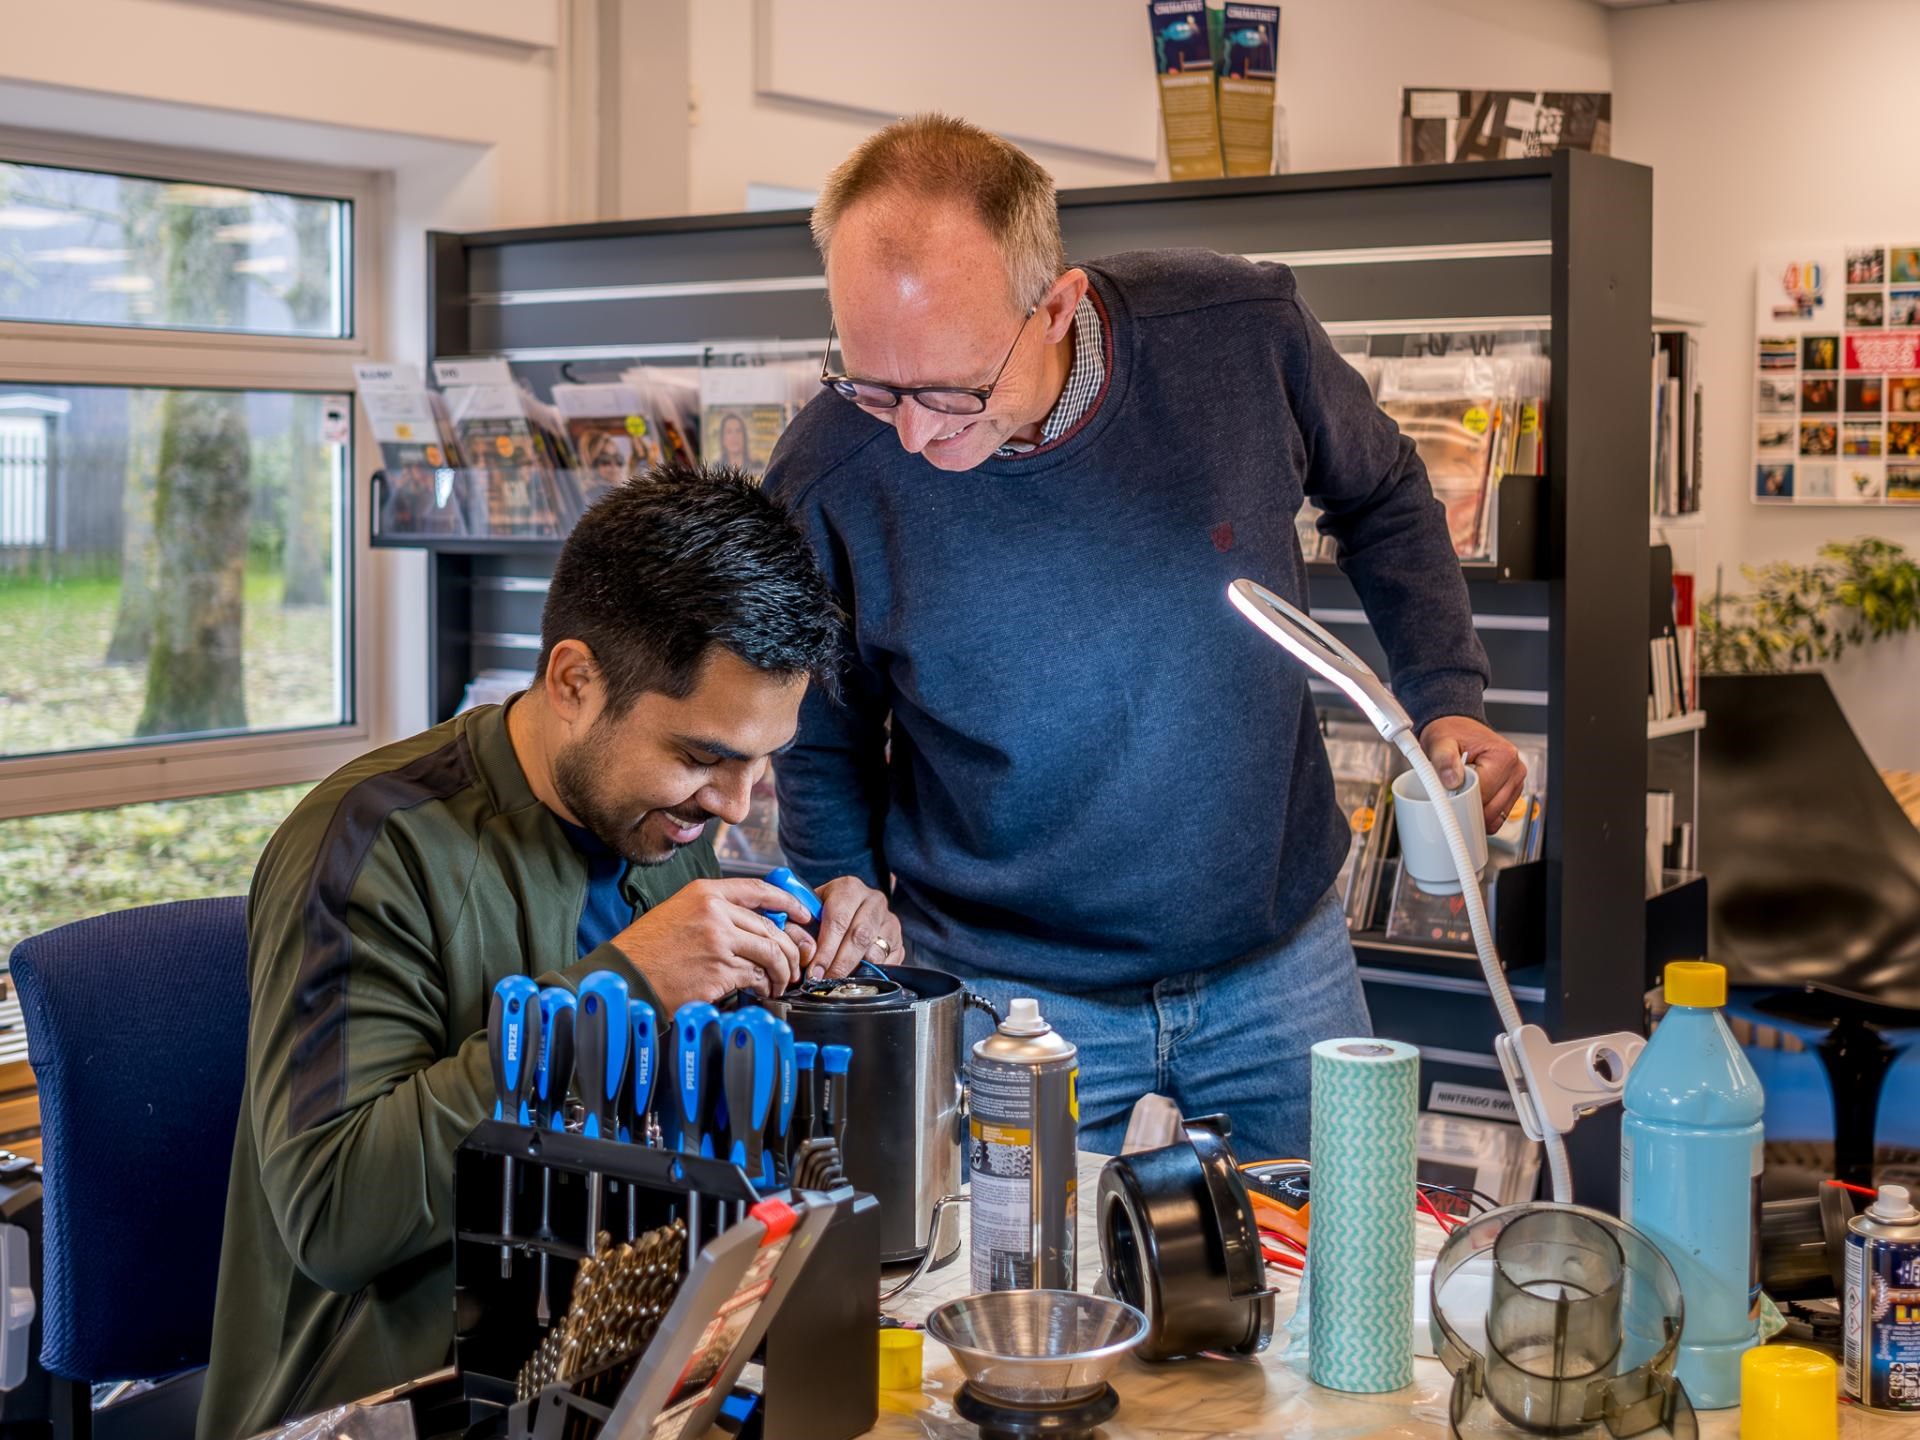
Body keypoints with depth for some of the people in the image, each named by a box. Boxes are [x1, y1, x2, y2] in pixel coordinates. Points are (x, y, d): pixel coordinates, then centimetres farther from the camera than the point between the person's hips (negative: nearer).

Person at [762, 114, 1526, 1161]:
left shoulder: (1245, 331, -17)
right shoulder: (826, 481, -18)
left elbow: (1381, 499, 6)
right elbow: (823, 744, 2)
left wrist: (1444, 702, 0)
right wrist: (857, 917, -4)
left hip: (1280, 959, 2)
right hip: (1008, 994, -1)